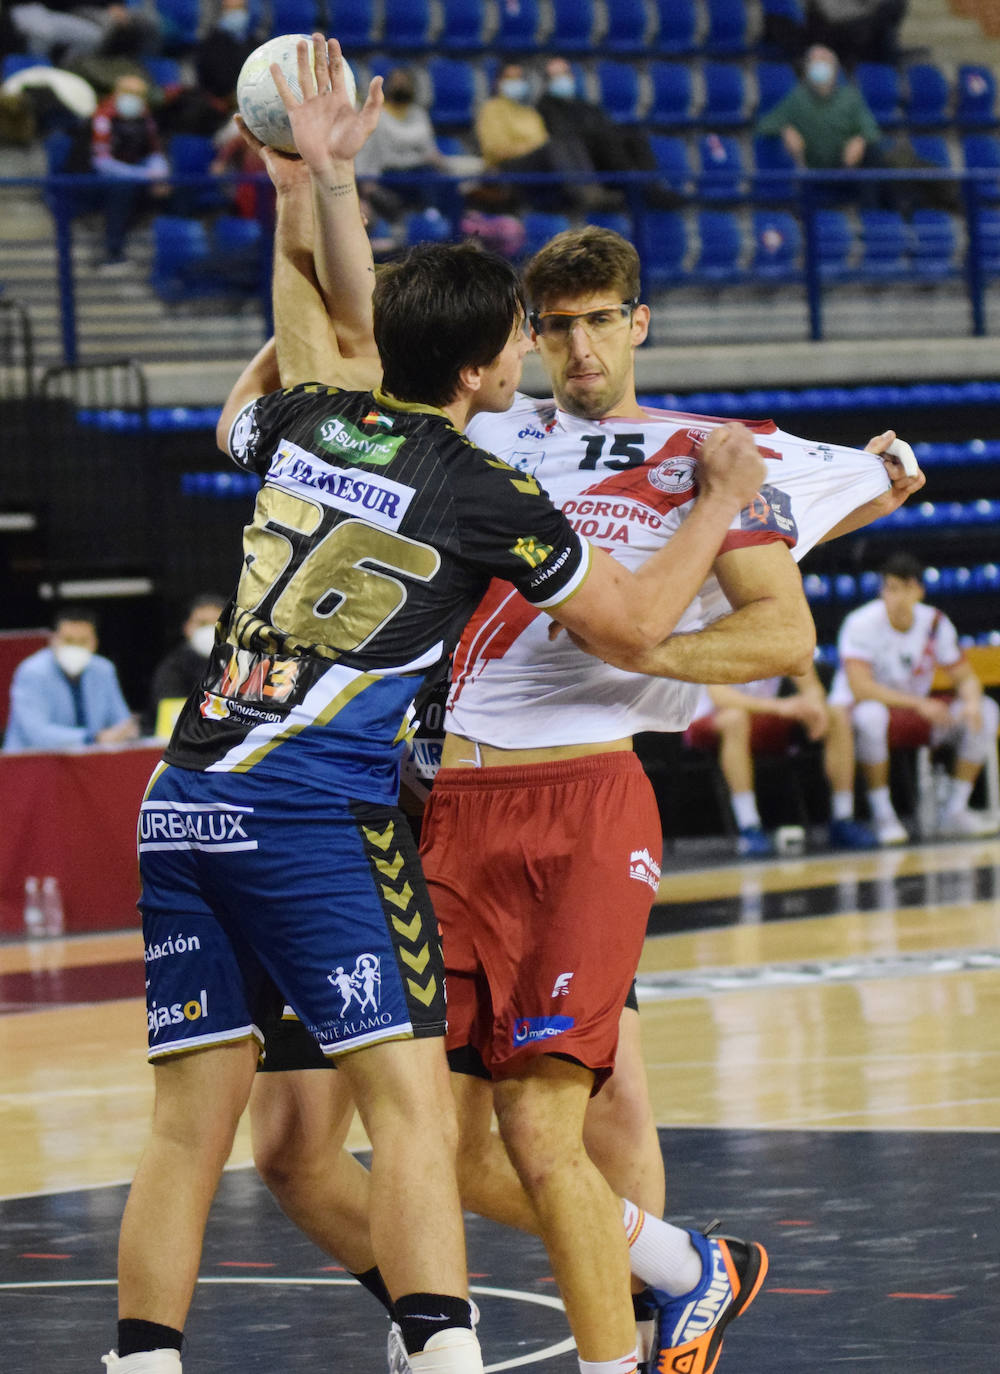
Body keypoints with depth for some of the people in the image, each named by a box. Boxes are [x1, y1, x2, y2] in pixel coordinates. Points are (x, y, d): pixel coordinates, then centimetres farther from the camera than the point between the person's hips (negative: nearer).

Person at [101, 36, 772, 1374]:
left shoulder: (303, 422, 12)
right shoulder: (483, 493, -2)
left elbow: (270, 377, 39)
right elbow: (634, 622, 8)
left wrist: (305, 183, 42)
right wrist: (719, 503, 23)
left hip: (183, 801, 6)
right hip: (318, 811, -6)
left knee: (188, 1125, 7)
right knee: (412, 1108, -7)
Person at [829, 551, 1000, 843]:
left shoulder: (935, 623, -4)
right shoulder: (861, 624, -20)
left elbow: (966, 678, 1)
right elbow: (859, 688, -29)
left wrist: (972, 703, -24)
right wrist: (919, 704, -35)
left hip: (914, 714, 5)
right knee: (870, 713, -41)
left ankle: (954, 812, -7)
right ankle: (883, 816, -27)